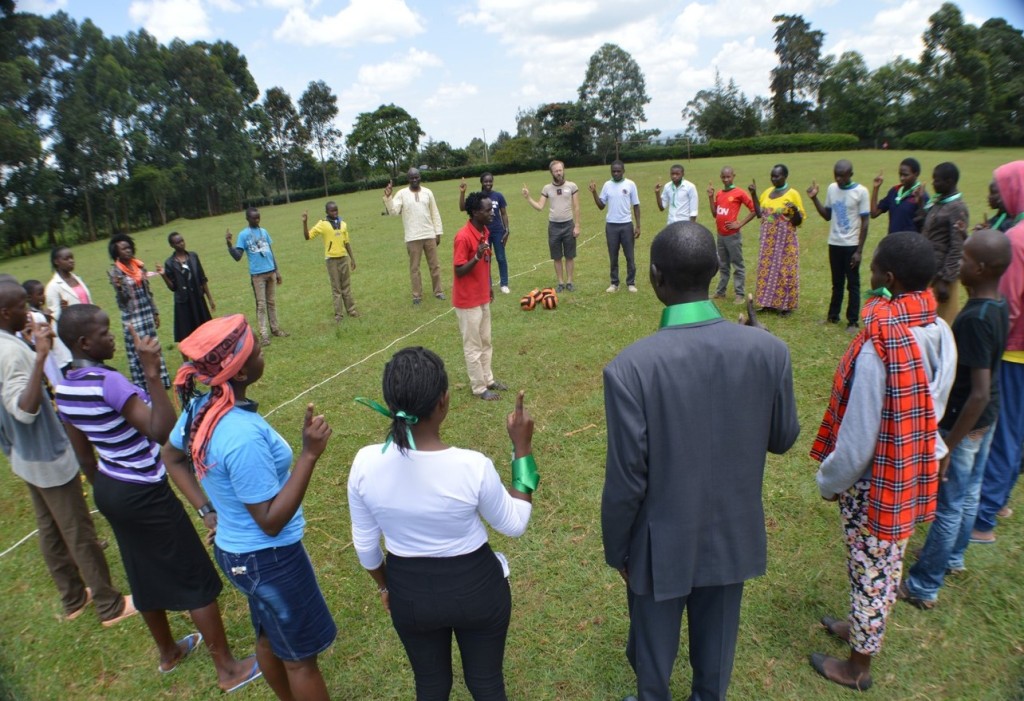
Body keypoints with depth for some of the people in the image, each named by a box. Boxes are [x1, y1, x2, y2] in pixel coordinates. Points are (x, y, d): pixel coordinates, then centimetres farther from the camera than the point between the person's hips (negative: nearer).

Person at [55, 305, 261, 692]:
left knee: (146, 576, 26)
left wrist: (104, 492, 24)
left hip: (108, 491, 9)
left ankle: (168, 652, 47)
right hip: (144, 494, -9)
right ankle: (229, 669, 19)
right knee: (197, 580, 5)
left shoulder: (64, 390, 1)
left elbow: (85, 457, 11)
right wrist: (153, 373, -38)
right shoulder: (107, 381, -26)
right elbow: (161, 431, -36)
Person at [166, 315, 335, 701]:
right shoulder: (244, 436, -34)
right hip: (269, 557, -9)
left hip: (233, 548, 9)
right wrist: (309, 454, -32)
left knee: (270, 639, 29)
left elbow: (171, 456, 13)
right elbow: (271, 521, -27)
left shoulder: (201, 406, -7)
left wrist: (206, 510, 12)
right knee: (301, 657, 14)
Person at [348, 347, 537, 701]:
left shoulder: (365, 463, -21)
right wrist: (522, 447, -10)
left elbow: (365, 544, -5)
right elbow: (514, 524, -10)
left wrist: (385, 586, 15)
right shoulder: (472, 466, -29)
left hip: (409, 592, 3)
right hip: (476, 587, -2)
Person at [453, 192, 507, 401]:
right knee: (473, 345, 4)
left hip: (482, 297, 8)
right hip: (468, 300, -8)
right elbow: (459, 271, -20)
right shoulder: (463, 237, -23)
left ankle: (488, 379, 32)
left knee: (485, 342, 18)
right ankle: (479, 388, 16)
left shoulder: (484, 231, 4)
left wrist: (489, 287, 20)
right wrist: (476, 257, -34)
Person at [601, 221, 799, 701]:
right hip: (734, 534, 4)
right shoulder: (768, 350, -18)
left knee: (654, 644, 25)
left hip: (662, 544, -3)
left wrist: (615, 549, -2)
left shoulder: (630, 367, -29)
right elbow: (782, 439, -1)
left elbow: (625, 481, -22)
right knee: (716, 641, 29)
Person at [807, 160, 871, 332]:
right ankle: (833, 315, 26)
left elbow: (865, 222, -9)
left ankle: (853, 321, 9)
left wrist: (859, 251, -13)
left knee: (853, 284, 3)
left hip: (851, 245, -5)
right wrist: (814, 198, -3)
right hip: (834, 244, 5)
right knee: (837, 283, 16)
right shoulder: (832, 188, 4)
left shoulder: (860, 191, -11)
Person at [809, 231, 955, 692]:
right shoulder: (940, 332, -7)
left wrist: (829, 481, -8)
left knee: (870, 567, 11)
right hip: (915, 474, 7)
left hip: (876, 480, -7)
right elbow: (933, 408, 6)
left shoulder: (879, 348, -31)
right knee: (887, 561, 25)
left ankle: (858, 667, 33)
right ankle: (862, 627, 50)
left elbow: (858, 434, -24)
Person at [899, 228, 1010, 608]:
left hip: (964, 423, -9)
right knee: (969, 492, 23)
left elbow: (980, 393, -29)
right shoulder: (998, 307, -1)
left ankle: (923, 587, 18)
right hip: (985, 420, 9)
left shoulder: (974, 319, -29)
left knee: (948, 504, 3)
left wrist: (948, 445, -24)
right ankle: (953, 557, 43)